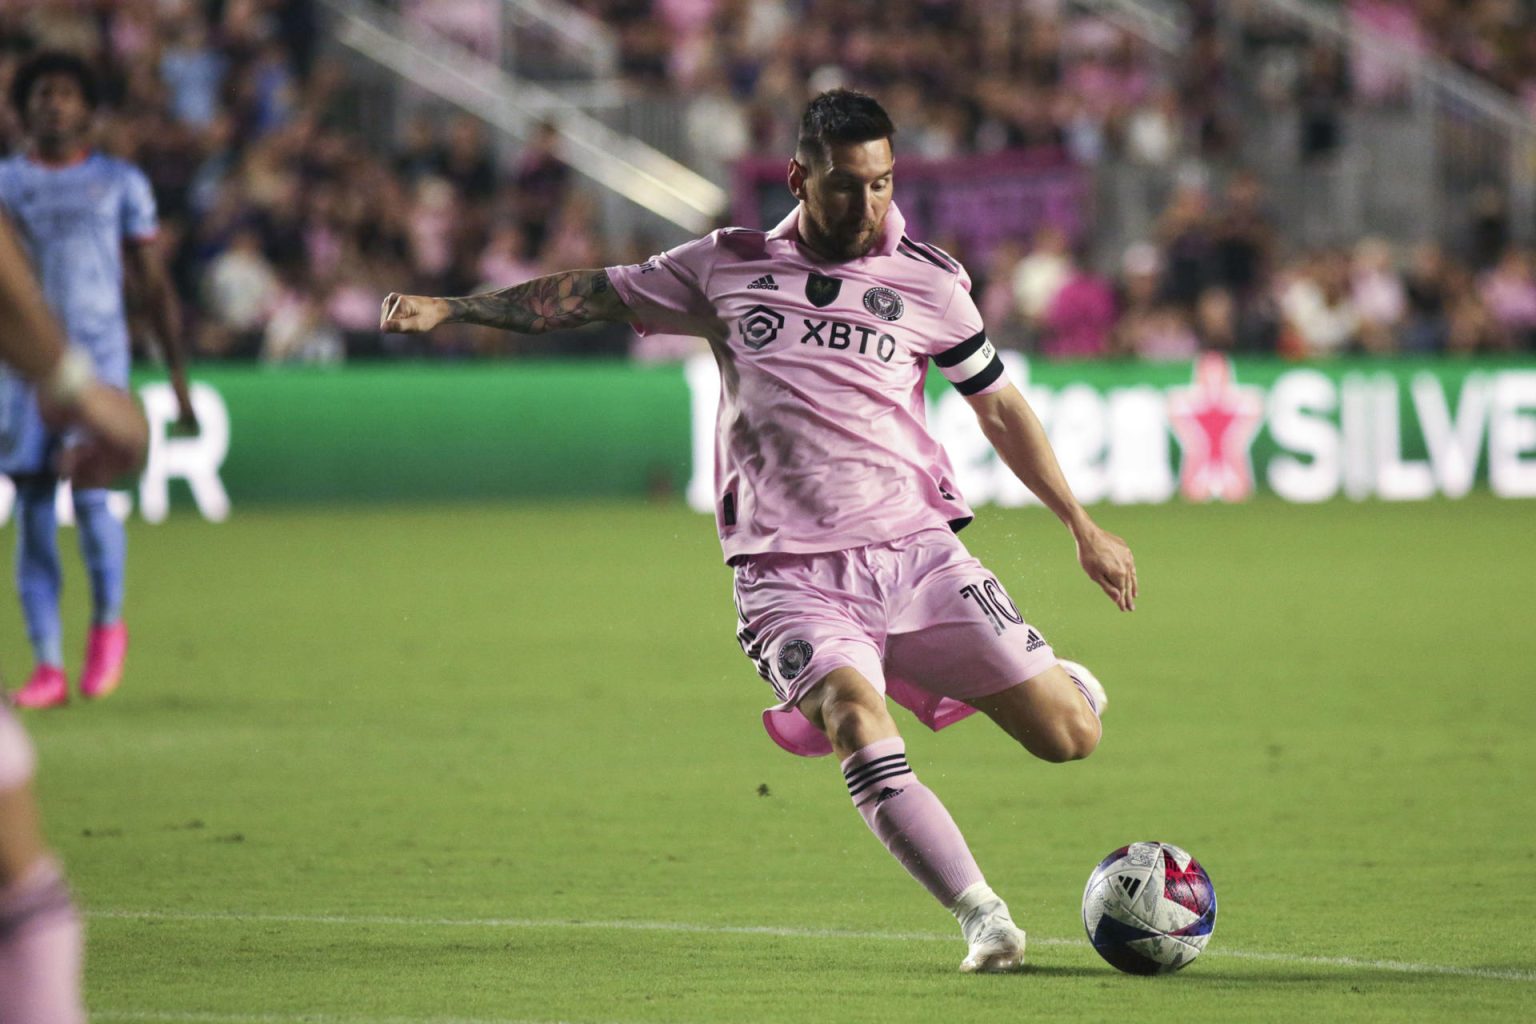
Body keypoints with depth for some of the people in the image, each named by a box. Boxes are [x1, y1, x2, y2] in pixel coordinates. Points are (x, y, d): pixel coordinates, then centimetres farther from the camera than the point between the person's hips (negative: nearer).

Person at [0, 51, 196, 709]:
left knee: (89, 495, -15)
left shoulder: (120, 182, 7)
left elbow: (152, 283, 10)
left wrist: (178, 373, 7)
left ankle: (108, 620, 12)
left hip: (98, 358, -2)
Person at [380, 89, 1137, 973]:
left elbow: (999, 406, 16)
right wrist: (452, 308, 8)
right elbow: (591, 295, 16)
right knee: (863, 735, -29)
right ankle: (983, 917, -20)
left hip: (915, 550, 1)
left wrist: (1083, 526, 18)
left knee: (1069, 733, -7)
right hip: (789, 573, -1)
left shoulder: (926, 282, 6)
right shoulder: (728, 267, 7)